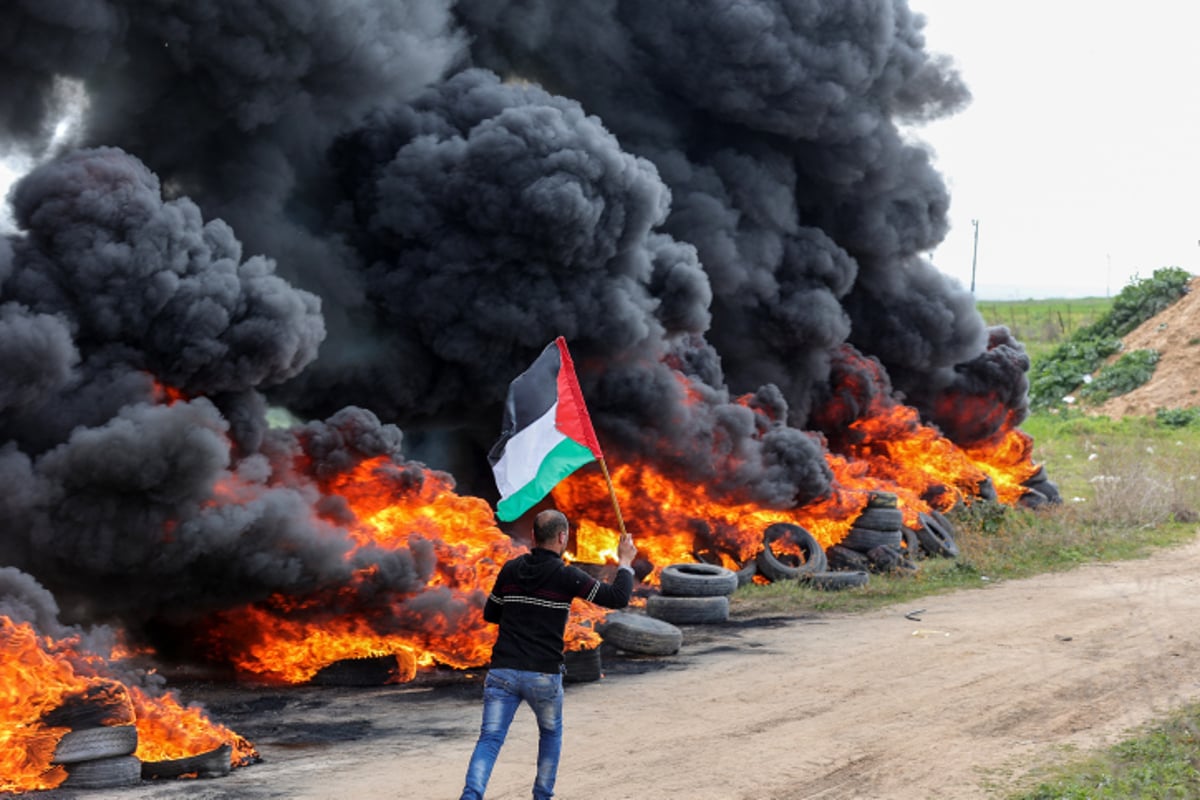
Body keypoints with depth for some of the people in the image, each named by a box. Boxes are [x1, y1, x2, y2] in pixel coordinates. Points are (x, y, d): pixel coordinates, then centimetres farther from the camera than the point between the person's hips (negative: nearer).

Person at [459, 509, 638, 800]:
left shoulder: (511, 569, 7)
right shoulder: (566, 576, -5)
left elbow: (490, 613, 19)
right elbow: (618, 598, -5)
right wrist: (625, 562, 9)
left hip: (503, 670, 2)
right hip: (544, 675, -2)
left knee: (490, 739, -4)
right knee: (551, 733, 24)